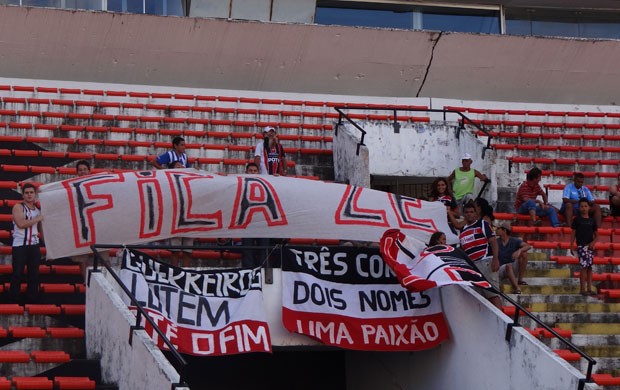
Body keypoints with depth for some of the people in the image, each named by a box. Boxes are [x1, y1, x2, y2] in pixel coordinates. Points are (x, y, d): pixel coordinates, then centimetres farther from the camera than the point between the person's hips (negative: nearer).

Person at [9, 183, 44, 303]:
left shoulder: (38, 210, 13)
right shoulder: (18, 207, -4)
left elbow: (41, 228, 21)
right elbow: (21, 223, -20)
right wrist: (38, 219, -13)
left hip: (34, 245, 5)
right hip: (20, 245, -5)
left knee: (34, 273, 6)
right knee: (17, 273, -4)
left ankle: (33, 298, 12)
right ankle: (13, 299, 2)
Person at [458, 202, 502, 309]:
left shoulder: (482, 224, 4)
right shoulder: (463, 231, 21)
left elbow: (493, 241, -5)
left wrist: (495, 259, -18)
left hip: (485, 262, -7)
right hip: (471, 266, 7)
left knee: (492, 294, -14)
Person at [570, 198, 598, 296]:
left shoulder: (592, 220, 10)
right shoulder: (577, 219, 1)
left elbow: (596, 235, 14)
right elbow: (573, 233, 2)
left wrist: (593, 242, -5)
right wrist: (571, 246, -3)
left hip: (590, 246, 4)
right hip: (581, 246, -4)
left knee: (589, 267, 5)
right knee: (584, 266, -10)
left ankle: (589, 288, 10)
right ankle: (582, 289, -5)